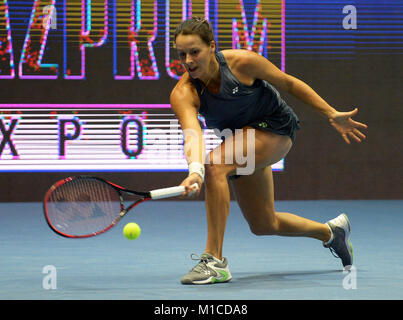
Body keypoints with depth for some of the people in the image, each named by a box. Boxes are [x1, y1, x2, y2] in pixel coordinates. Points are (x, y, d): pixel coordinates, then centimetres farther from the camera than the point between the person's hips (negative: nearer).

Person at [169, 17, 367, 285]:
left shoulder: (241, 62, -25)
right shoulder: (182, 94, -21)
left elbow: (288, 83, -10)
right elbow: (192, 133, -39)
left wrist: (332, 115, -8)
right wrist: (195, 170, -60)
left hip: (275, 127, -5)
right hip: (241, 137, 5)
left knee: (215, 165, -31)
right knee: (264, 225, 12)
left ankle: (215, 260, -28)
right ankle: (331, 231, 41)